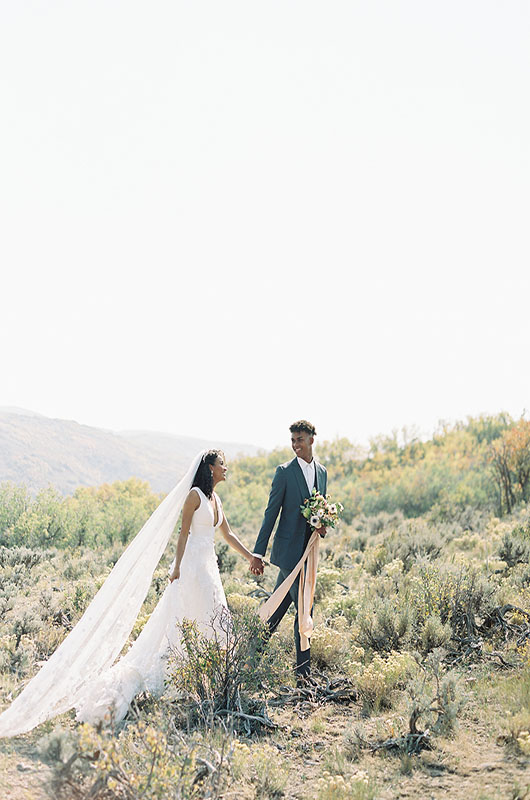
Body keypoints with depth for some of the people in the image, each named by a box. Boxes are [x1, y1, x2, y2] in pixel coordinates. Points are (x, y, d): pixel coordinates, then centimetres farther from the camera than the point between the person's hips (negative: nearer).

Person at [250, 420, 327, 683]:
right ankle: (303, 669, 6)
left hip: (307, 551, 6)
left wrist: (323, 525, -1)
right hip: (289, 550, -6)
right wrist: (258, 553, -10)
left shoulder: (322, 472, 12)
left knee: (277, 608, 12)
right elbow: (271, 513, -7)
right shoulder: (285, 471, -6)